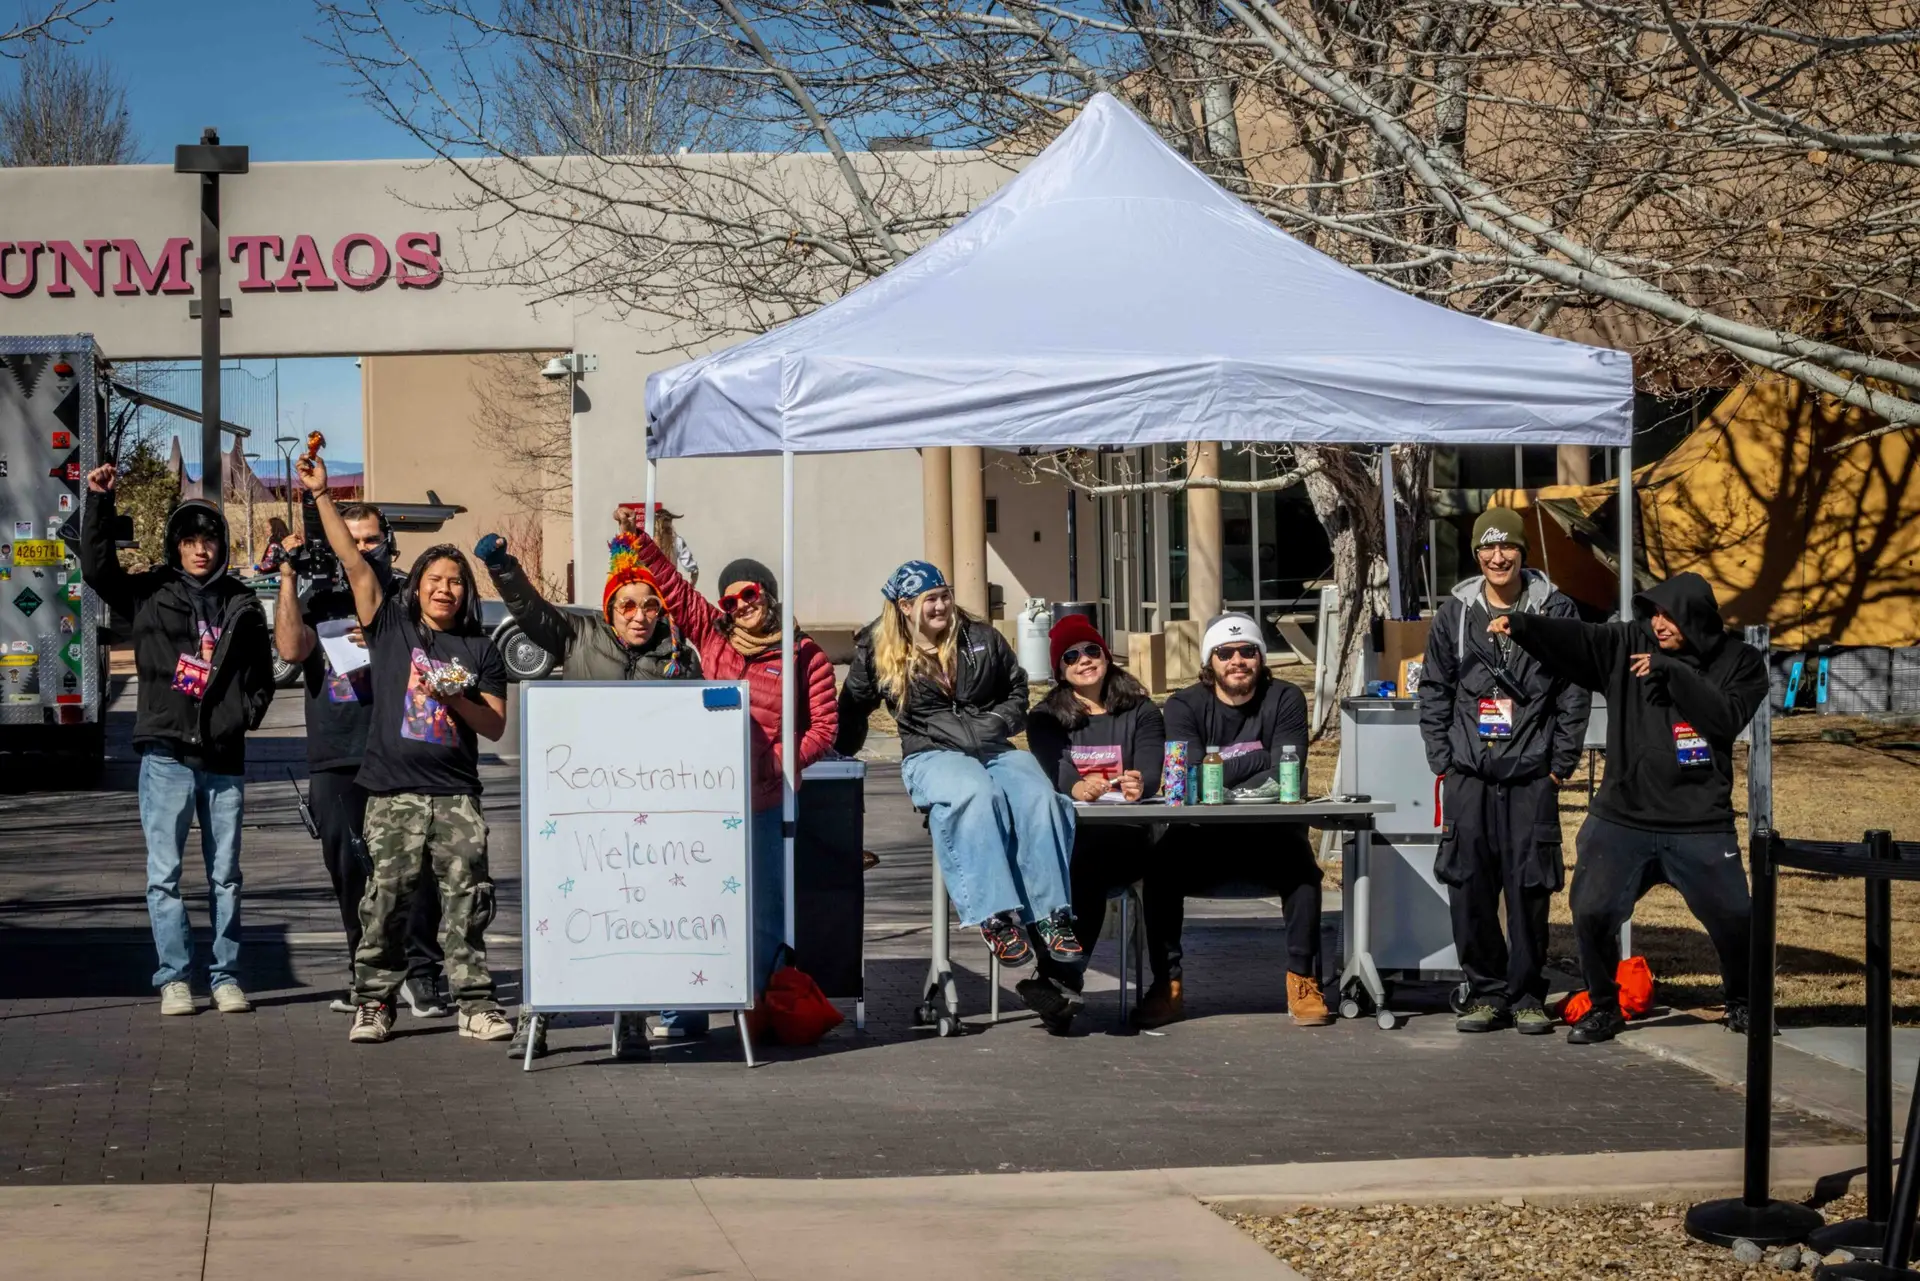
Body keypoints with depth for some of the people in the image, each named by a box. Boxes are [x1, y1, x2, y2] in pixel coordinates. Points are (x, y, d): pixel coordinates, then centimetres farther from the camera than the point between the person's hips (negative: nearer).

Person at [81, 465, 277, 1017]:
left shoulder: (242, 604, 9)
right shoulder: (150, 593, 4)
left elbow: (261, 671, 17)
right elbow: (97, 567, -7)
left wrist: (248, 711, 1)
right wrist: (100, 501, -13)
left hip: (224, 758, 2)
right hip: (167, 754, -2)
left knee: (225, 874, 7)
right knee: (164, 873, -2)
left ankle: (225, 976, 13)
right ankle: (175, 977, 2)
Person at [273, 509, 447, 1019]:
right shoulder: (322, 602, 15)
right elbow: (291, 649, -4)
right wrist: (288, 579, -6)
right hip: (335, 761, 2)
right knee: (348, 869, 4)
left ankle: (419, 972, -4)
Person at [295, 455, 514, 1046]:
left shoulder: (480, 650, 12)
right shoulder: (390, 627, 9)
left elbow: (496, 726, 10)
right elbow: (353, 561, 2)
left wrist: (457, 700, -9)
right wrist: (321, 496, -3)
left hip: (456, 795, 1)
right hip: (394, 793, -1)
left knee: (467, 898, -2)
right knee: (386, 899, -3)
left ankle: (475, 1003, 3)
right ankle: (373, 1004, 4)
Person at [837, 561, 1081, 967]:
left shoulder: (982, 639, 13)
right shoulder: (879, 654, 9)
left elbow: (1016, 688, 23)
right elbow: (851, 709, 19)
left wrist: (998, 723, 6)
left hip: (993, 748, 4)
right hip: (931, 755, -4)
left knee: (1040, 797, -29)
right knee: (977, 794, -39)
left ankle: (1051, 915, -32)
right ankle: (996, 918, -46)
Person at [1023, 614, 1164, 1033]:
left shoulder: (1141, 712, 17)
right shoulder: (1046, 718, 17)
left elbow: (1150, 771, -1)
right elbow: (1053, 770, -4)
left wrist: (1140, 786, -27)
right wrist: (1078, 788, -29)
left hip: (1124, 837, -1)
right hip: (1067, 833, 1)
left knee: (1084, 863, -36)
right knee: (1081, 872, -36)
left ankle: (1057, 978, -42)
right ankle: (1064, 983, -42)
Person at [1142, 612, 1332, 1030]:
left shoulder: (1285, 700, 1)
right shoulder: (1184, 706, 1)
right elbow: (1190, 778, -14)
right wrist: (1258, 760, -16)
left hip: (1269, 837, 0)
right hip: (1203, 838, 0)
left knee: (1301, 865, -31)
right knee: (1163, 866, -28)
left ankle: (1303, 981, -19)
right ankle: (1166, 984, -19)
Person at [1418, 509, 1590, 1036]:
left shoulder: (1554, 611, 3)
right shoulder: (1454, 613, 7)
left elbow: (1573, 695, 4)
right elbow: (1434, 691, 12)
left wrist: (1561, 765, 0)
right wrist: (1443, 760, 4)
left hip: (1532, 775, -2)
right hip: (1468, 774, 2)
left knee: (1529, 888, -2)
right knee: (1468, 888, 0)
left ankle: (1527, 994, 9)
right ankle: (1486, 992, 12)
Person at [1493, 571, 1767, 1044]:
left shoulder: (1739, 662, -1)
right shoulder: (1628, 646, 1)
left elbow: (1727, 719, -15)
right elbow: (1574, 638, -13)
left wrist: (1671, 671, -19)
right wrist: (1521, 625, -29)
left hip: (1700, 826, -1)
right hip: (1623, 819, 1)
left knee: (1733, 918, 3)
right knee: (1592, 913, -5)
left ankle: (1742, 1002, 30)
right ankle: (1603, 1009, 16)